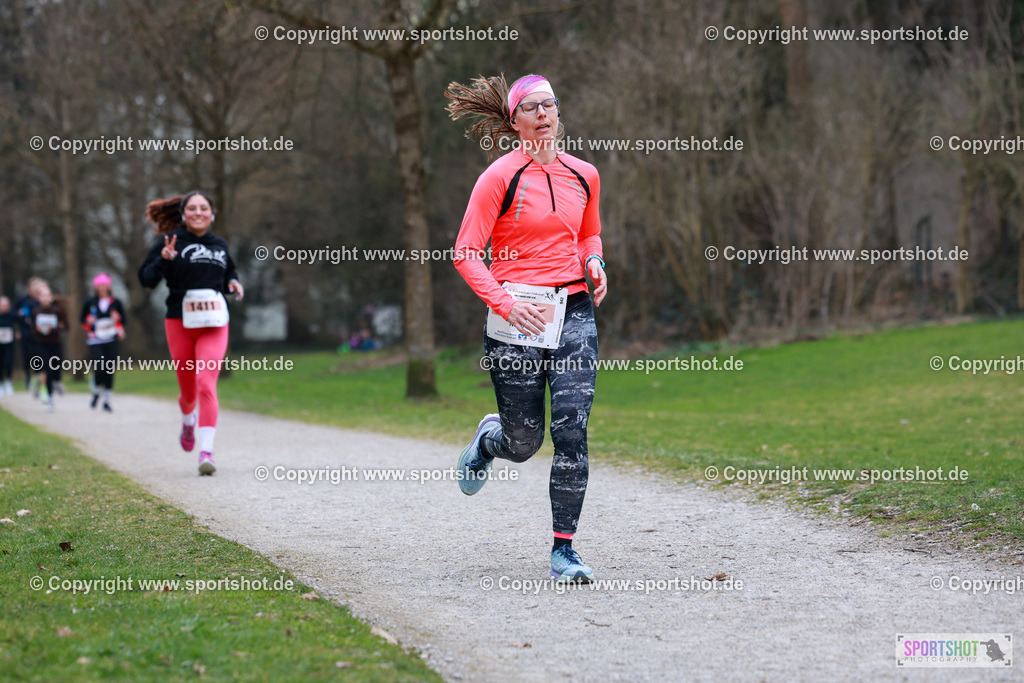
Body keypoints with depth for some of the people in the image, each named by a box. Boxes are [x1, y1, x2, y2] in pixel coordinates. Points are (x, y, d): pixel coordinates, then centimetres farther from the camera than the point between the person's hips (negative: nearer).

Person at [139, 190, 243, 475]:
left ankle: (206, 452, -21)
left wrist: (233, 283, 6)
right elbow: (146, 278, -6)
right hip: (179, 323, -1)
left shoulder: (220, 245, 11)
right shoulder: (169, 242, -2)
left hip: (214, 324, 1)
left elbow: (229, 272, 29)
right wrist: (163, 259, -24)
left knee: (206, 384, -17)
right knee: (188, 389, 10)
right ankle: (188, 422, 47)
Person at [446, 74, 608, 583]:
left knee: (571, 431, -10)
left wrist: (593, 263, 4)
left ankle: (564, 550, -2)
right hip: (517, 318, -3)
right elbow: (466, 253, -6)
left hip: (575, 313, 3)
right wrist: (505, 305, -17)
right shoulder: (500, 177, -5)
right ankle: (487, 439, 43)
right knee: (524, 443, 4)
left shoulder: (583, 175, 9)